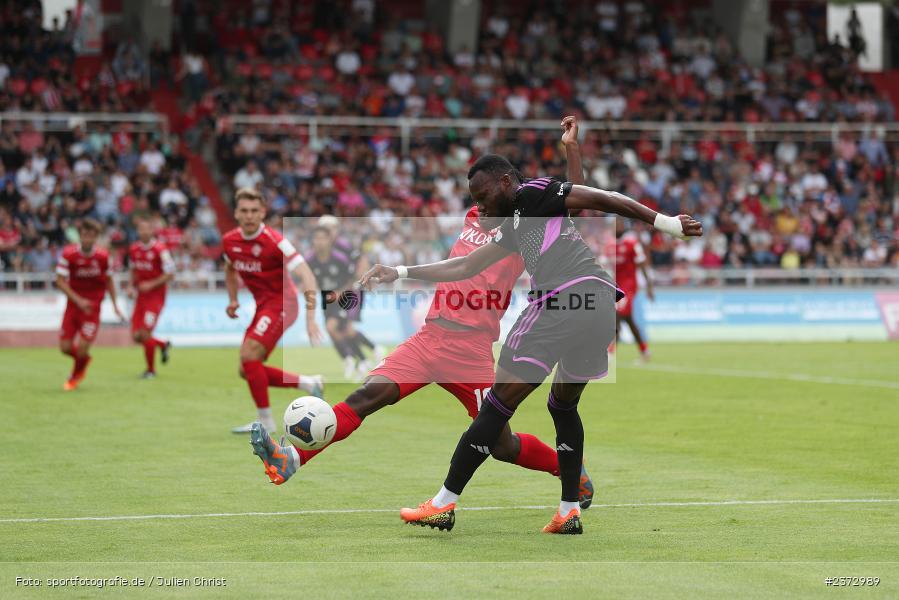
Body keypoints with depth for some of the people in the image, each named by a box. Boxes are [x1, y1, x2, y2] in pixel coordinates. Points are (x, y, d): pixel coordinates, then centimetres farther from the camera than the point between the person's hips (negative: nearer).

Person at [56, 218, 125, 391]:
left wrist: (115, 305, 6)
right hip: (73, 303, 1)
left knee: (82, 347, -11)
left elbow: (108, 280, 8)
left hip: (93, 306, -1)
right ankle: (84, 359, 36)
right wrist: (78, 300, -22)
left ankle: (75, 377, 21)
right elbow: (60, 281, -13)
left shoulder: (103, 256, -8)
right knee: (65, 347, 0)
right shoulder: (68, 254, -13)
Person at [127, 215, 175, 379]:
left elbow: (170, 274, -11)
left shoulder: (160, 249, -14)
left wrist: (151, 285, -18)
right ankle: (163, 345, 29)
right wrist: (131, 286, 4)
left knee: (145, 333, -11)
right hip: (141, 296, 6)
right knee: (136, 336, 0)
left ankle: (151, 369, 7)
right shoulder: (134, 249, 5)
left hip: (155, 296, -6)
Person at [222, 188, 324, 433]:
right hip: (263, 305, 8)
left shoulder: (274, 241, -21)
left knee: (248, 355, -22)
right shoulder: (229, 241, 0)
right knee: (246, 370, 6)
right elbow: (230, 269, 24)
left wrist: (310, 316, -35)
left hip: (280, 304, -8)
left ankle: (265, 420, -12)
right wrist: (233, 300, 9)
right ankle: (306, 383, 18)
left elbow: (306, 276, -26)